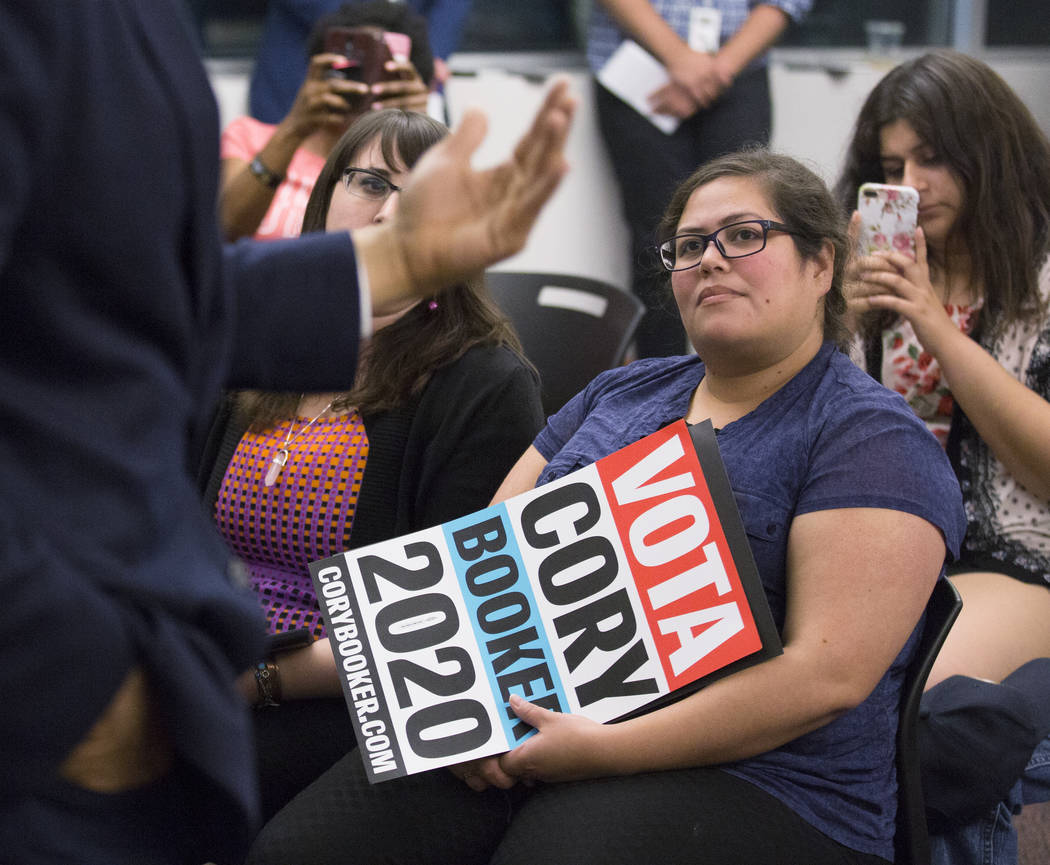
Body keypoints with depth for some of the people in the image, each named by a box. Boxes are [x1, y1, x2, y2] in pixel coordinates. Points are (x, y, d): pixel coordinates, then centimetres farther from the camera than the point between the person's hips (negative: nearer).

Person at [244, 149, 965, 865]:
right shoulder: (621, 394, 21)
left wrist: (607, 750, -18)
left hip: (744, 776, -5)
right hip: (521, 732, 6)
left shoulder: (876, 440, -2)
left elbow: (830, 674, -14)